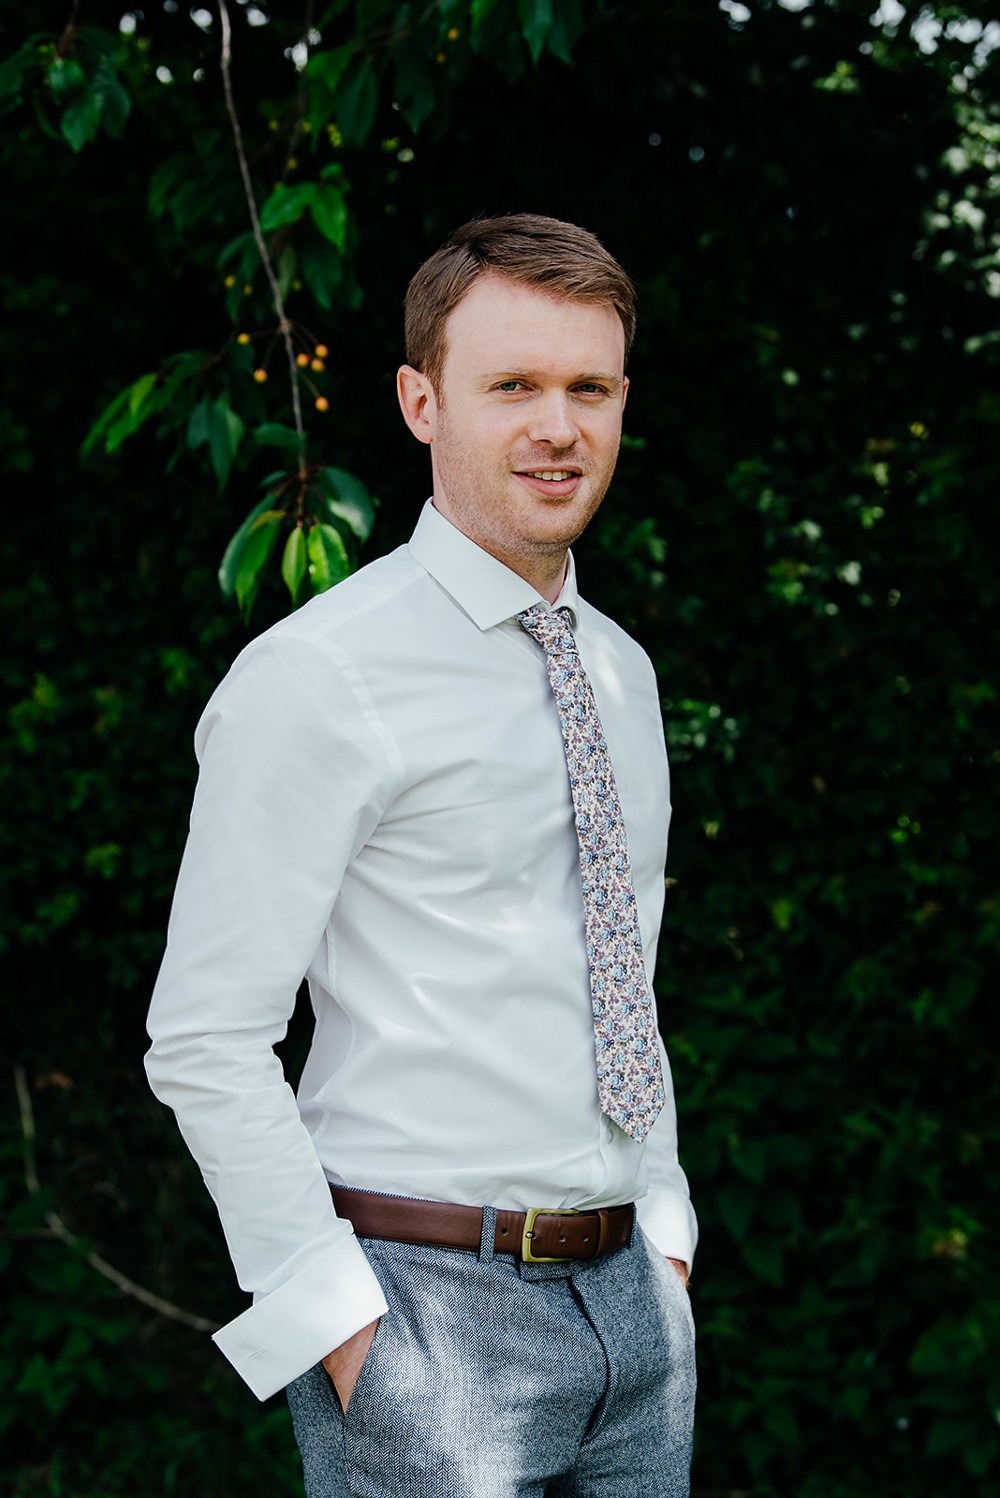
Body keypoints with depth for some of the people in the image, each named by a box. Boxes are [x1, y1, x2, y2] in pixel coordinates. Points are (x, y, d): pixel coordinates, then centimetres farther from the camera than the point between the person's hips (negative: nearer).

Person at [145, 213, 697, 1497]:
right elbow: (204, 1041, -14)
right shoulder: (318, 678, -11)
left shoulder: (618, 671, 12)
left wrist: (664, 1227, 12)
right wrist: (342, 1326, -15)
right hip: (427, 1310, -7)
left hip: (632, 1300, 7)